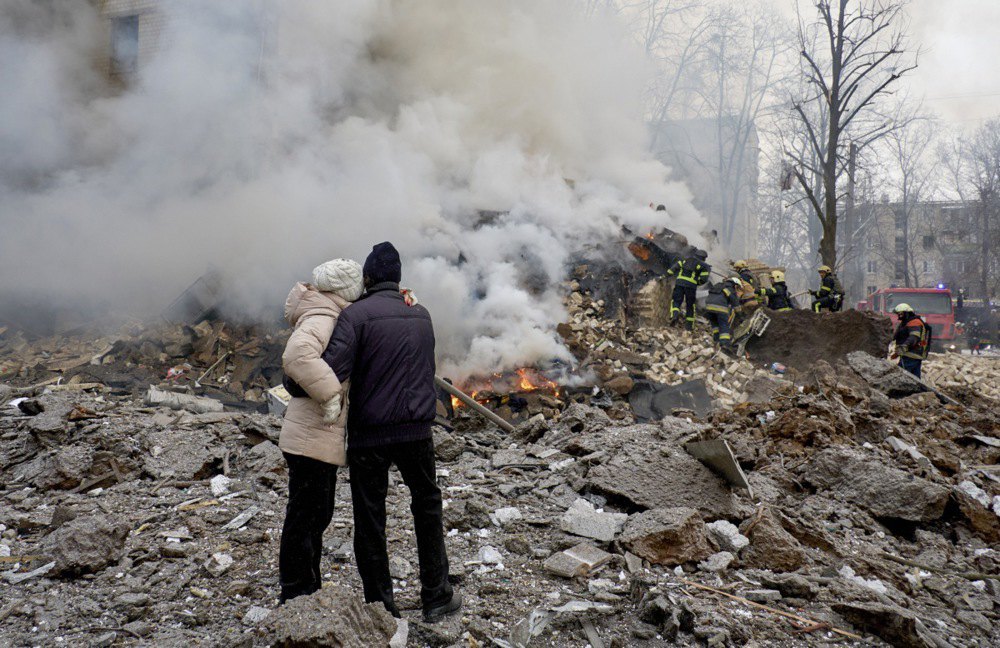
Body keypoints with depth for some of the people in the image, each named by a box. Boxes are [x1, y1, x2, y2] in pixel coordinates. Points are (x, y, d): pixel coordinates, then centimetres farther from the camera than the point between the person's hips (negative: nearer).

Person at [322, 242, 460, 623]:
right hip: (416, 432, 4)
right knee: (427, 509, 20)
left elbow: (332, 371, -22)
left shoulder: (356, 315, -10)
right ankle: (436, 597, 27)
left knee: (369, 520, 10)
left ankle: (381, 606, 18)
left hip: (368, 434, -4)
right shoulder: (422, 316, 8)